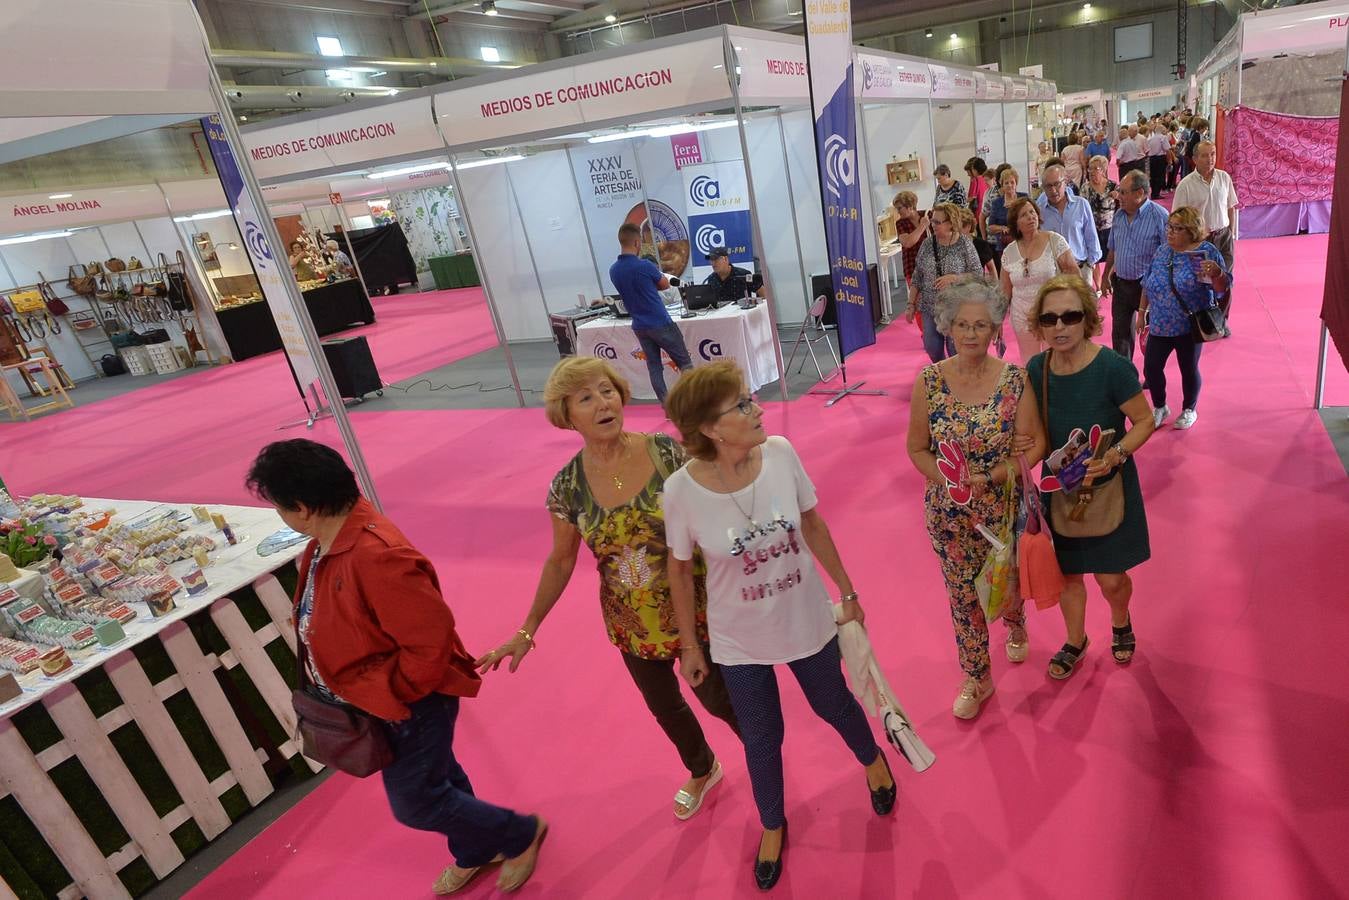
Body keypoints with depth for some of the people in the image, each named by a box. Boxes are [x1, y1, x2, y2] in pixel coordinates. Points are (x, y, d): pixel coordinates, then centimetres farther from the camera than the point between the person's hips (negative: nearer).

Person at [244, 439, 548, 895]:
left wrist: (385, 696, -22)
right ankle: (476, 853, 50)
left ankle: (522, 833, 29)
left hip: (409, 707, -9)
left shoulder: (376, 557, -37)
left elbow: (431, 641, -33)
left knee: (415, 802, 8)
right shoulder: (330, 536, -5)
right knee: (436, 777, 26)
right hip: (377, 704, 9)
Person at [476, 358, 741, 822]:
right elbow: (561, 561, -1)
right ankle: (702, 771, 57)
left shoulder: (667, 451, -19)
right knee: (664, 707, 23)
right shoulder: (568, 484, -13)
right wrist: (527, 630, 0)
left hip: (695, 610, -2)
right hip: (632, 625, 3)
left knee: (717, 697, 15)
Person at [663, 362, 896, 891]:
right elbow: (679, 571, -10)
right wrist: (689, 645, 0)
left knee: (834, 706, 27)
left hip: (807, 620, 2)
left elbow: (812, 525, -4)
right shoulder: (682, 491, -26)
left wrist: (847, 592, 5)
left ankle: (873, 761, 63)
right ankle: (773, 826, 52)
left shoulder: (780, 453, -20)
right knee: (761, 740, 19)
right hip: (739, 642, -1)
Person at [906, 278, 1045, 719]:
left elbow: (1033, 446, -10)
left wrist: (989, 478, -24)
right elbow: (917, 448, -4)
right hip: (949, 512, 0)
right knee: (962, 596, 11)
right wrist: (946, 480, -20)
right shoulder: (929, 381, -11)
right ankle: (975, 678, 33)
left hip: (1005, 507, 0)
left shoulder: (1015, 379, -13)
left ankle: (1015, 629, 58)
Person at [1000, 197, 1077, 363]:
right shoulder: (1009, 252, 1)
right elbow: (1005, 292, 8)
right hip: (1022, 318, 2)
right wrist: (998, 321, 5)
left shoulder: (1055, 241, -6)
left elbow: (1074, 272, -4)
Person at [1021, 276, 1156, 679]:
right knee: (1067, 571, 17)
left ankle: (1121, 622, 46)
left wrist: (1116, 454, -29)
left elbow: (1144, 421, -12)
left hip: (1109, 486, -3)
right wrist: (1021, 442, -16)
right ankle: (1075, 641, 43)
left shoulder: (1113, 367, -22)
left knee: (1110, 578, 10)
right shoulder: (1036, 370, -9)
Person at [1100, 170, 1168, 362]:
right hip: (1121, 283, 6)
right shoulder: (1119, 215, 5)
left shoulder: (1159, 216, -15)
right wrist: (1105, 276, 18)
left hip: (1148, 285, -6)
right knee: (1120, 332, 11)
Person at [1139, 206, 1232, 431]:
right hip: (1160, 325, 4)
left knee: (1189, 369, 9)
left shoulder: (1207, 252, -9)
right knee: (1151, 368, 2)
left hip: (1189, 327, -4)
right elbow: (1148, 285, 15)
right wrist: (1143, 311, 16)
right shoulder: (1162, 252, 5)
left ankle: (1189, 410, 31)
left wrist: (1216, 273, -34)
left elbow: (1222, 288, -14)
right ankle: (1159, 407, 26)